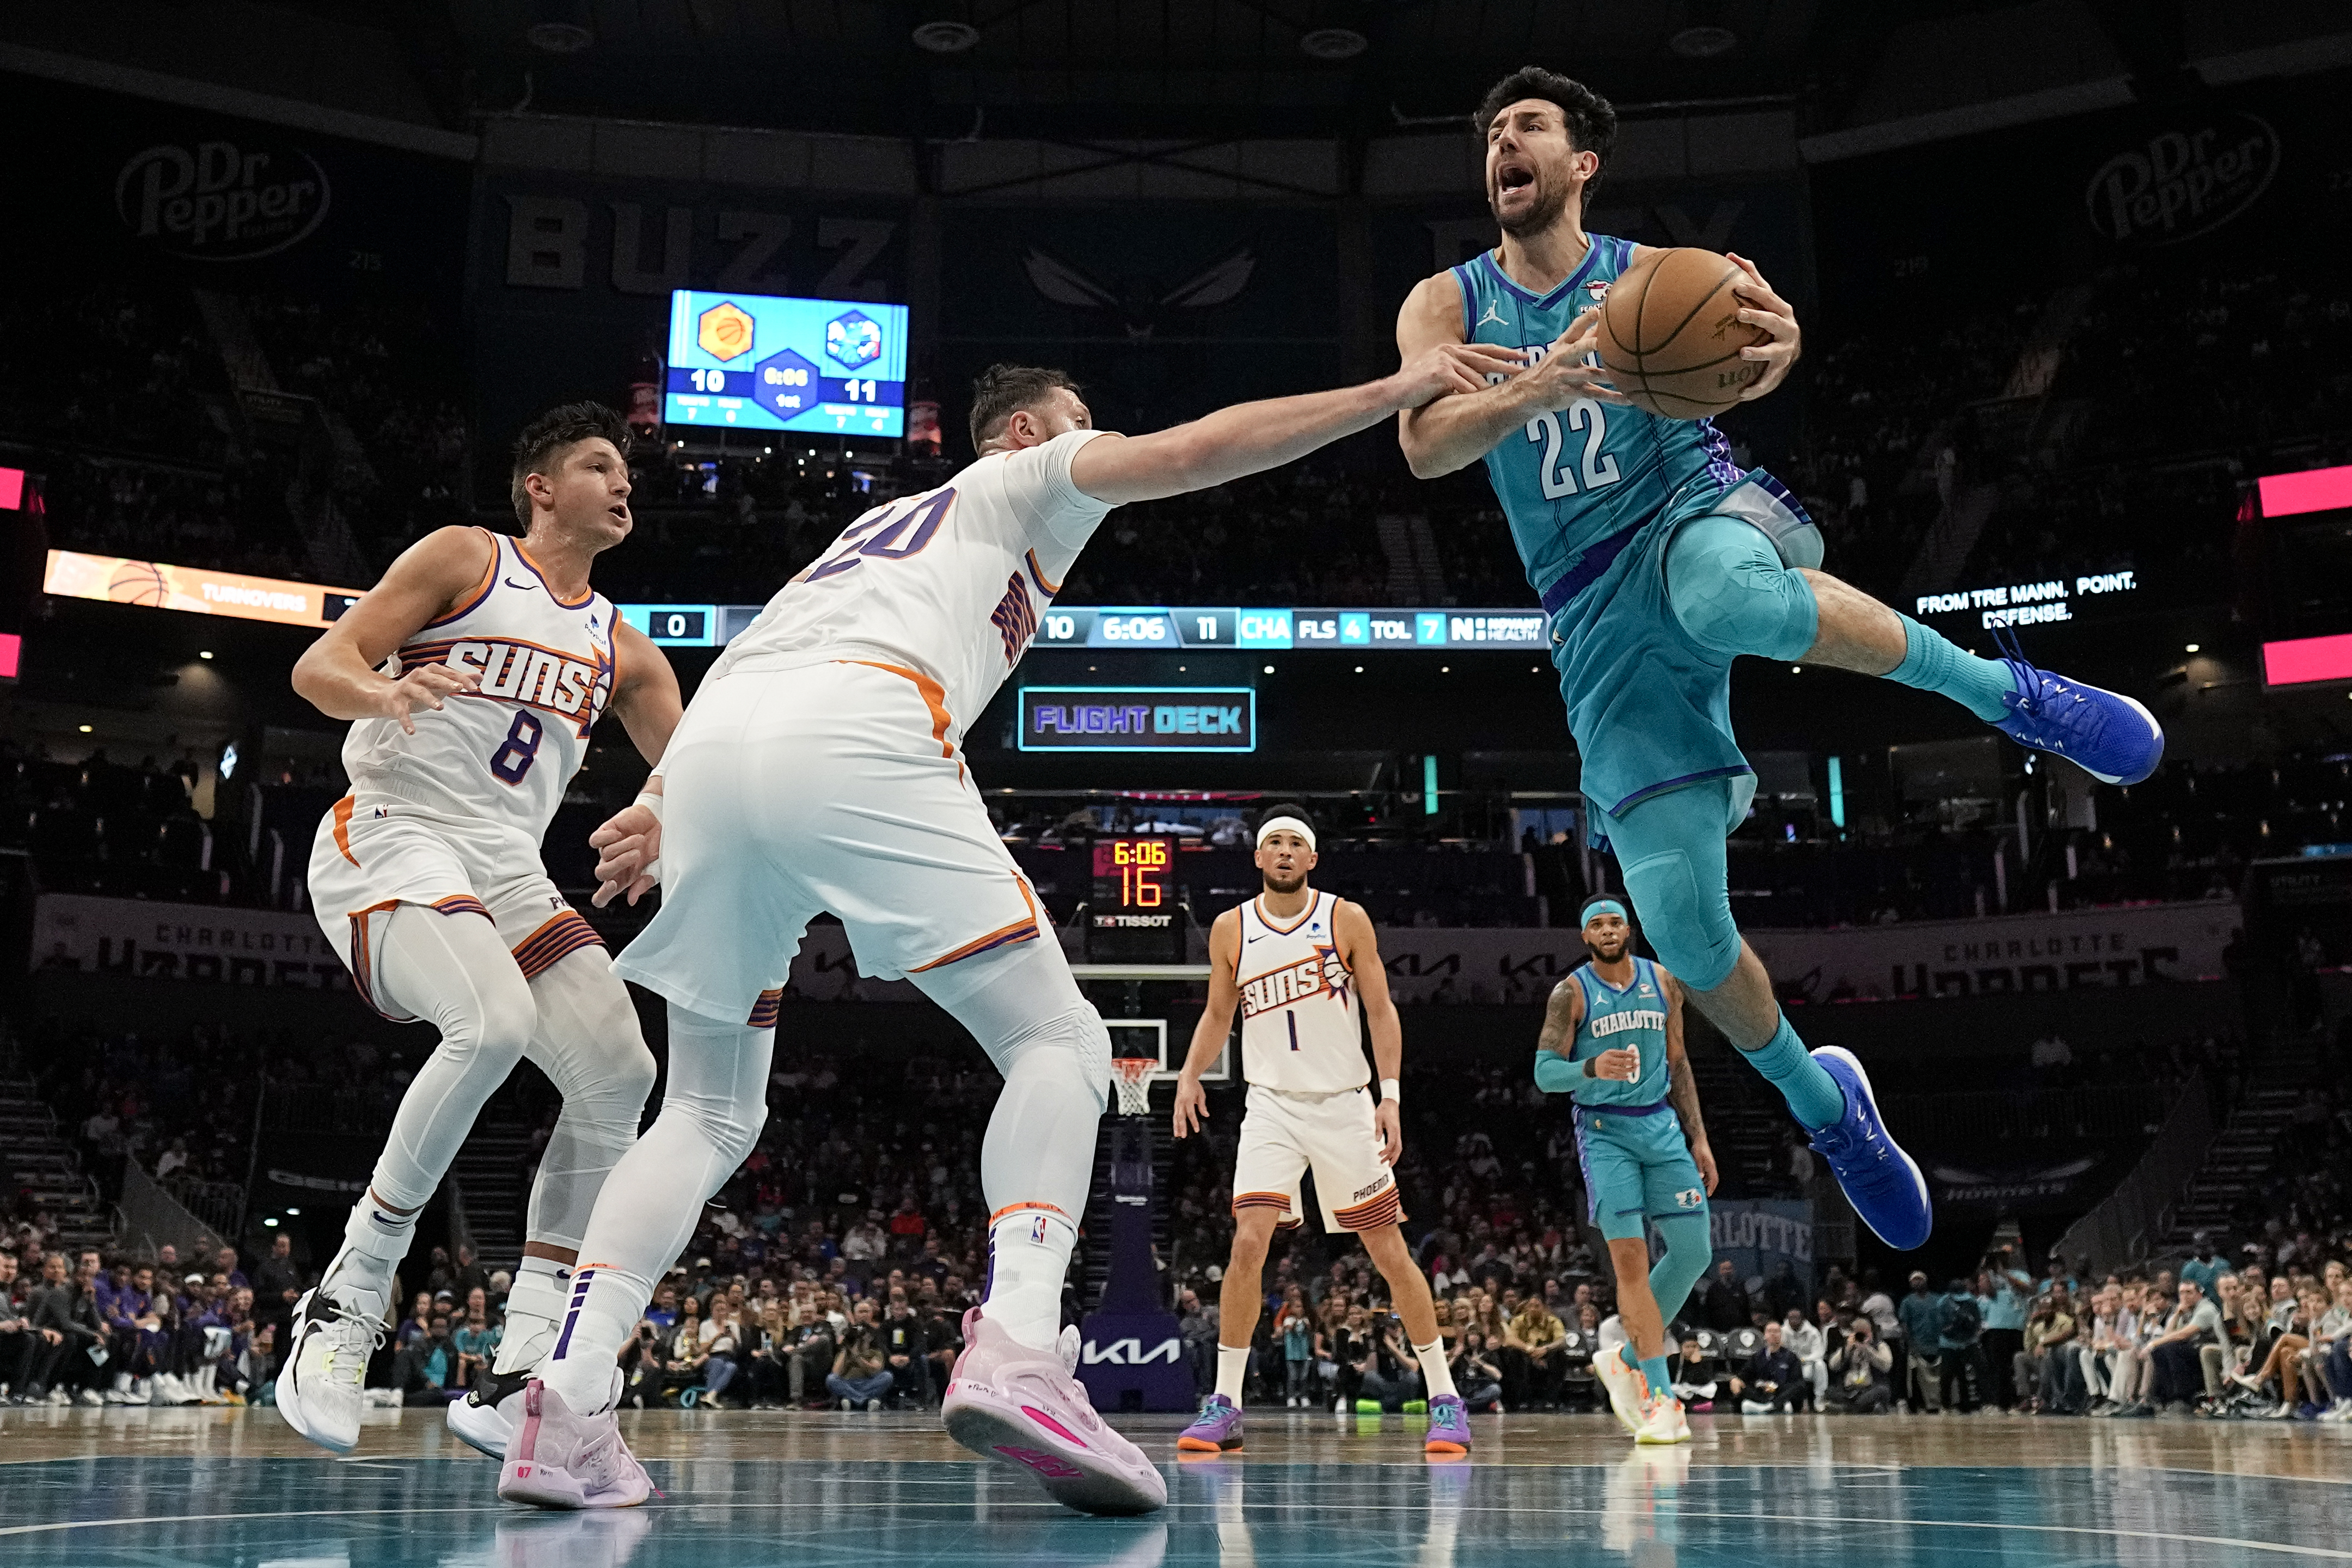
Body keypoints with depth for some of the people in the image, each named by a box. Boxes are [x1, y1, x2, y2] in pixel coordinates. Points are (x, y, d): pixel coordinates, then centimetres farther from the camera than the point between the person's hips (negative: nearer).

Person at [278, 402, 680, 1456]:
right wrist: (382, 689, -27)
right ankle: (350, 1293, -14)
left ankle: (522, 1377, -10)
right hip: (391, 841, -6)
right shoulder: (466, 558, 3)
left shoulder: (622, 649, 19)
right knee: (496, 1022, -33)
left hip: (508, 871, 6)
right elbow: (316, 666, -4)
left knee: (618, 1072, -13)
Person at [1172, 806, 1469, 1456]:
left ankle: (1445, 1397, 15)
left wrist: (1391, 1096, -11)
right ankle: (1225, 1405, -5)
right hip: (1272, 1105, 1)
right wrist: (1190, 1073, -4)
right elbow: (1219, 1014, 13)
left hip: (1344, 1104, -1)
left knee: (1390, 1252, 2)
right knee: (1249, 1241, -16)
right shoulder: (1231, 929, 2)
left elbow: (1381, 1010, -1)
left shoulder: (1347, 920, -3)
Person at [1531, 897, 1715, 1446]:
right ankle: (1662, 1399, -9)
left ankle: (1627, 1359, 19)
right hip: (1604, 1131, -4)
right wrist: (1593, 1068, -29)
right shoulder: (1571, 994, -5)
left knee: (1693, 1252, -1)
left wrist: (1698, 1138, 10)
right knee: (1630, 1257, -12)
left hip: (1661, 1126, 5)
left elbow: (1677, 1064, 15)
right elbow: (1544, 1072, -9)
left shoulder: (1664, 983, 8)